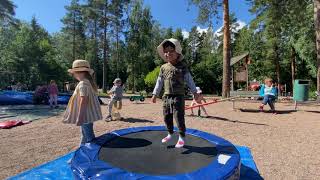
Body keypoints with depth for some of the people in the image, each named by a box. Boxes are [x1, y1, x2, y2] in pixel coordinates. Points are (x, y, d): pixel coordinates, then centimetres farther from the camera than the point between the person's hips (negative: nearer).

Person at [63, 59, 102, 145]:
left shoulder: (82, 84, -19)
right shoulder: (89, 82, 11)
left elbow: (84, 100, -25)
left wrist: (79, 117, -23)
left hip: (86, 115, -10)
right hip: (88, 114, 10)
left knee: (89, 137, 1)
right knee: (85, 134, 23)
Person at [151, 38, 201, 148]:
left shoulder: (182, 67, -2)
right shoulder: (163, 68, 9)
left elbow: (189, 80, 0)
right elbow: (159, 82, 13)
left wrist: (195, 92, -1)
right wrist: (155, 94, 13)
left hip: (178, 96, -4)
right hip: (167, 96, 5)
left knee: (179, 117, -2)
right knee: (167, 117, 12)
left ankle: (181, 137, 17)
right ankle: (170, 134, 34)